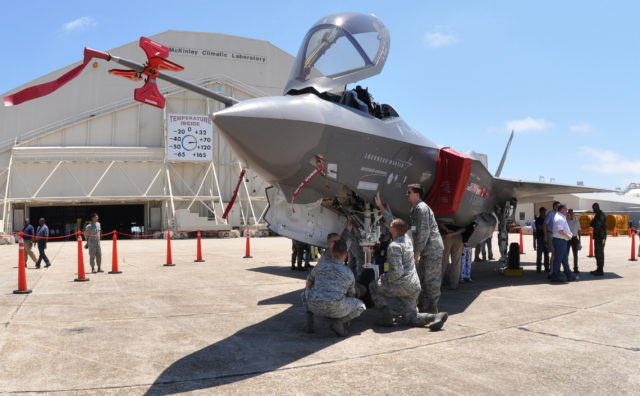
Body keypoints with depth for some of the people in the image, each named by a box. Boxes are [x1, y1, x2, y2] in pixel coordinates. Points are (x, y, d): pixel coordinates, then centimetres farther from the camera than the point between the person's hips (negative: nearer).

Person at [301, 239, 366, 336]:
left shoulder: (321, 265, 13)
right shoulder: (349, 273, 13)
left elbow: (308, 284, 28)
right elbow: (351, 296, 28)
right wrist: (347, 317, 46)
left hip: (315, 306, 2)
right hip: (335, 309, -2)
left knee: (306, 291, 35)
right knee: (360, 306, 24)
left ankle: (309, 323, 17)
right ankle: (339, 321, -2)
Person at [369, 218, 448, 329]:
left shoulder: (394, 246, -18)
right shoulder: (407, 240, 8)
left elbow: (397, 271, -25)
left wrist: (384, 278, -8)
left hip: (403, 286, -9)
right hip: (414, 286, 9)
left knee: (374, 286, 11)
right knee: (409, 318, 16)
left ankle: (387, 317, 4)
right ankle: (436, 317, -1)